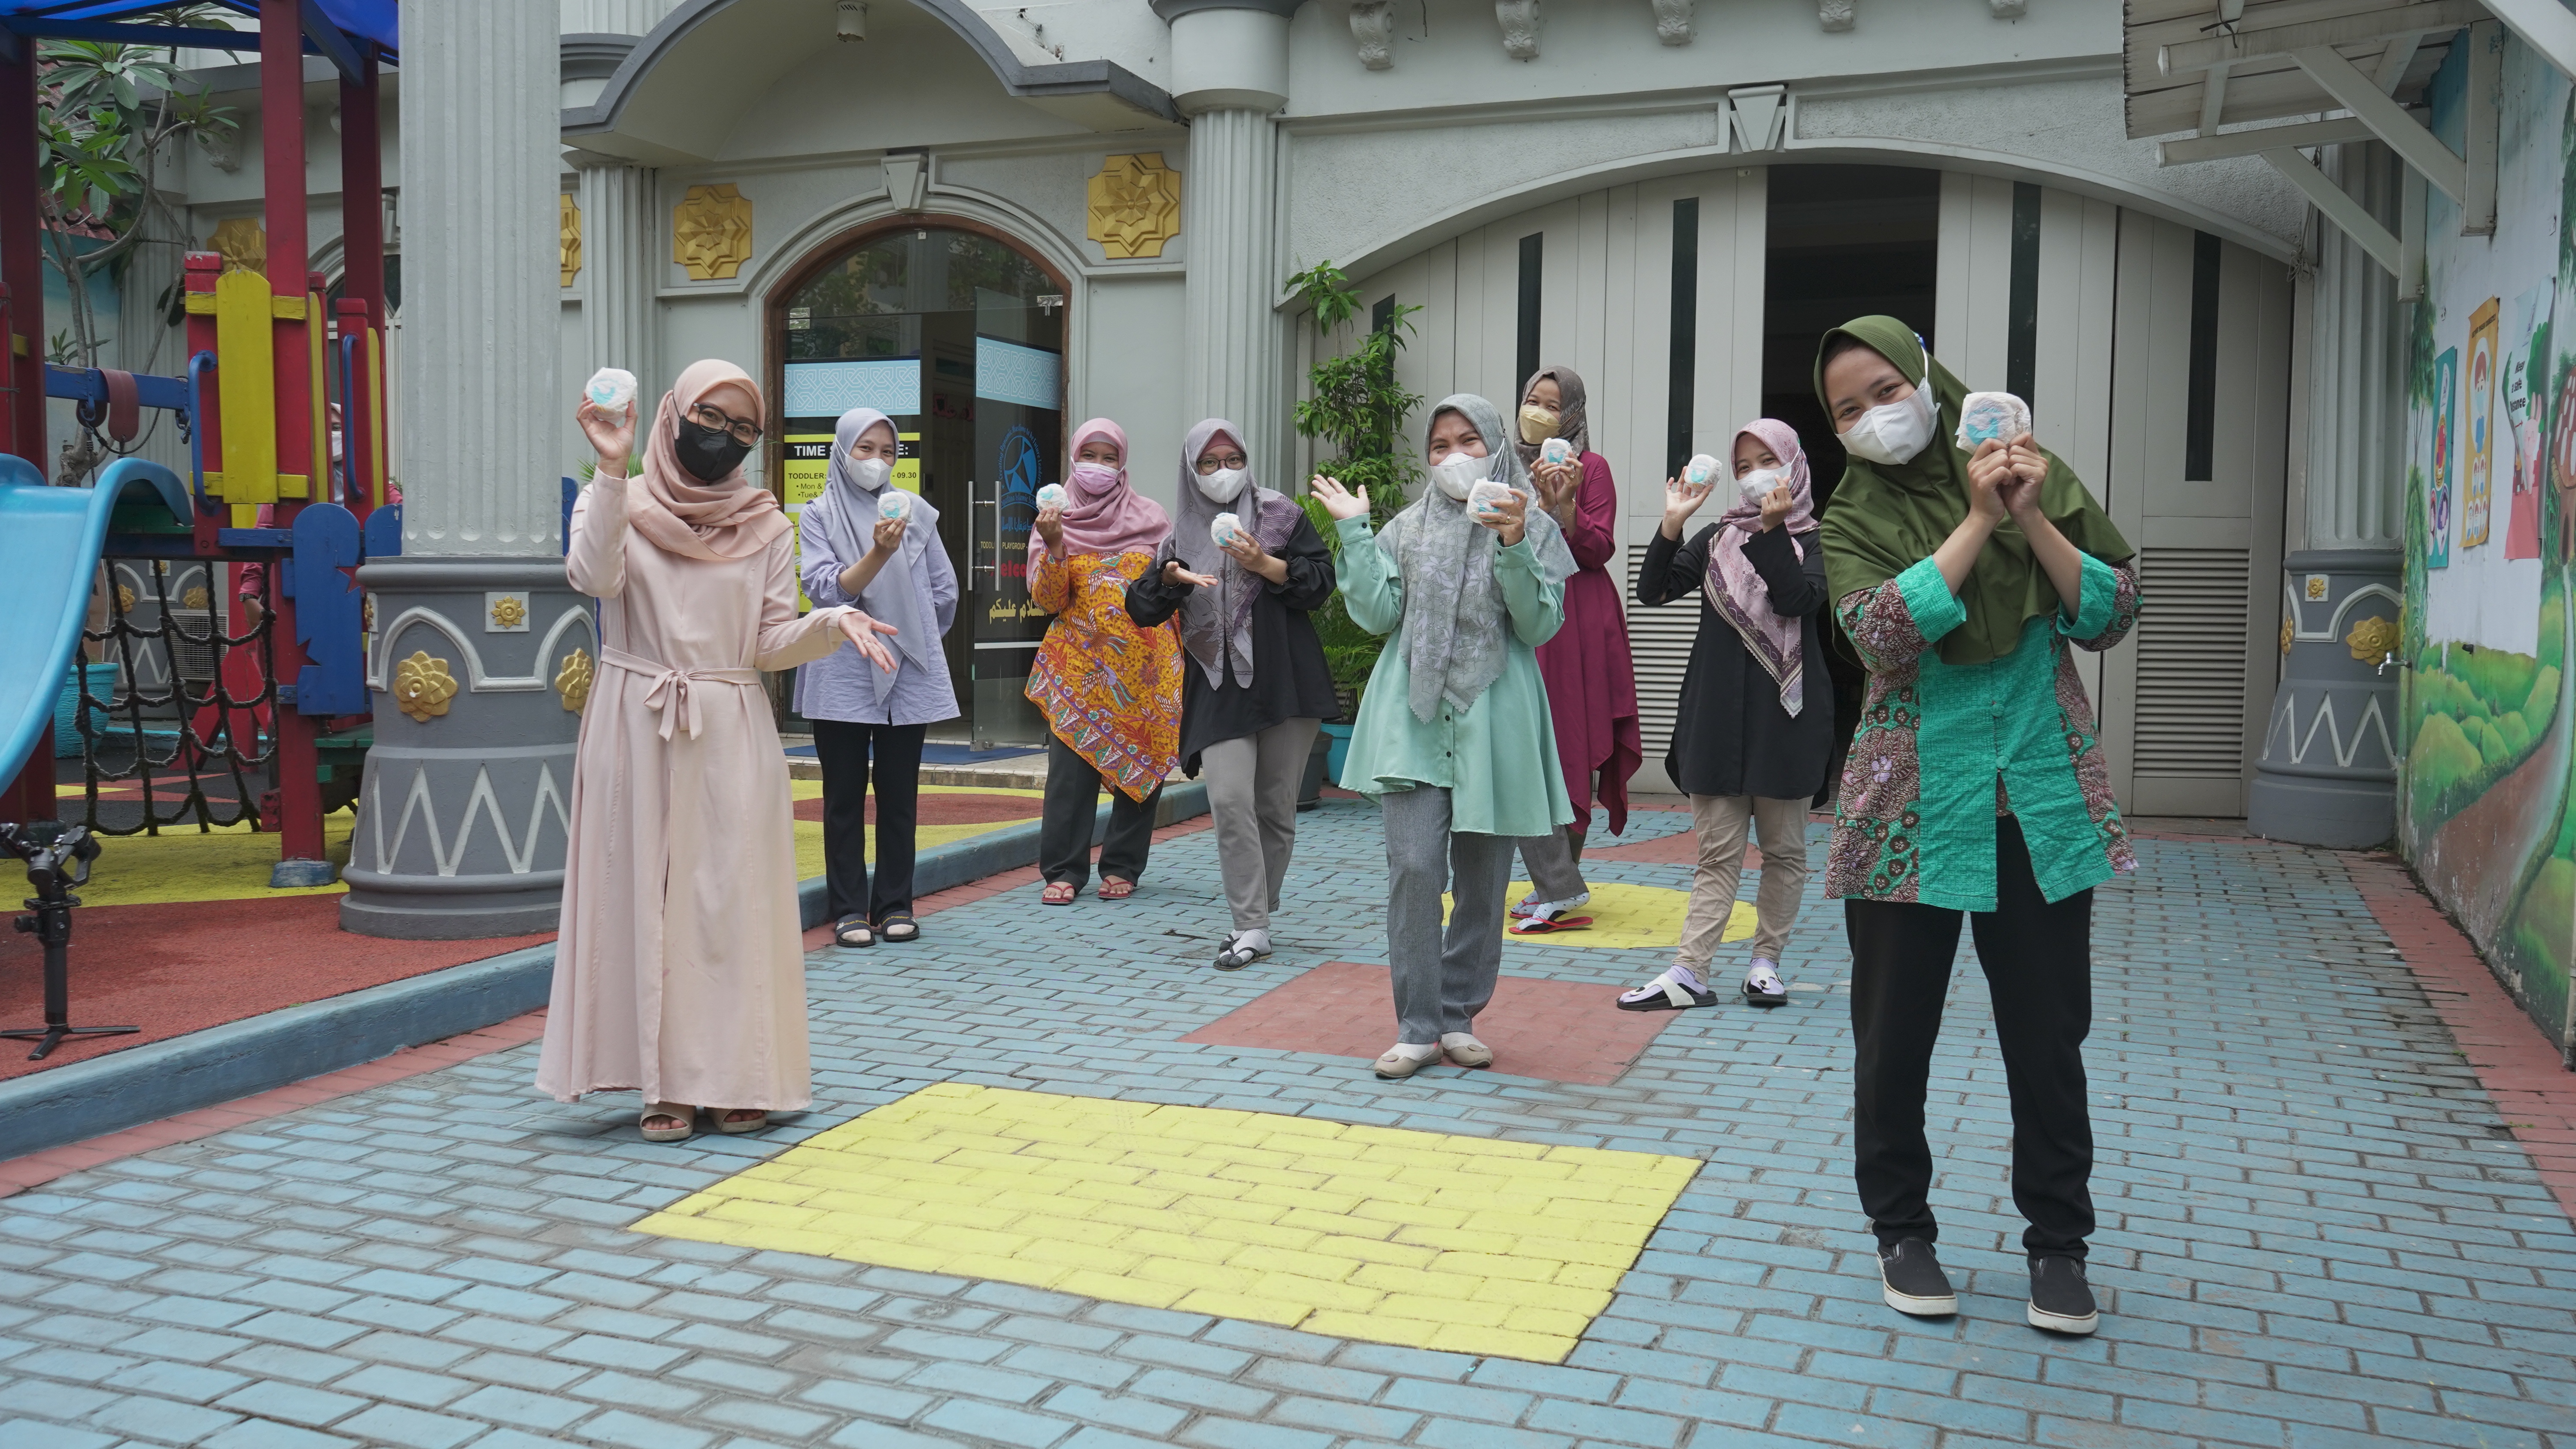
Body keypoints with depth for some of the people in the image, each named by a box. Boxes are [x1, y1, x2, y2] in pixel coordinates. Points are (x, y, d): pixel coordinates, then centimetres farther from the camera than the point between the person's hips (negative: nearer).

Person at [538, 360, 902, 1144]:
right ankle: (665, 1080, 8)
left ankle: (737, 1078, 9)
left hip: (732, 735, 1)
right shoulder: (617, 503, 5)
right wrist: (613, 472, -20)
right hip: (637, 732, -1)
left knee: (735, 897, 1)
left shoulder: (766, 527, 9)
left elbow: (773, 644, 4)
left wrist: (835, 623, -14)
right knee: (646, 896, 0)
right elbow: (594, 577, -16)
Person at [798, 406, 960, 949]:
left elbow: (945, 592, 12)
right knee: (845, 796, 2)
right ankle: (849, 910, 9)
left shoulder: (914, 510, 8)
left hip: (908, 676, 2)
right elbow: (828, 589, -10)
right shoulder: (819, 516, 3)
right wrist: (879, 553, -22)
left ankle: (895, 905, 13)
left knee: (900, 795, 5)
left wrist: (913, 640, 13)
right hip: (841, 676, -2)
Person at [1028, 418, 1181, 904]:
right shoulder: (1056, 519, 8)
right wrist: (1053, 546, -15)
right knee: (1071, 768, -8)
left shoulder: (1151, 518, 10)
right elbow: (1047, 600, -2)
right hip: (1079, 665, -1)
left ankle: (1121, 867, 13)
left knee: (1141, 765, 2)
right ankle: (1064, 871, 0)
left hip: (1144, 664, 1)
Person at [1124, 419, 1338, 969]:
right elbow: (1141, 610, 7)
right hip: (1218, 689, 1)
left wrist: (1265, 565, -14)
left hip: (1285, 681, -1)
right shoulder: (1184, 534, 14)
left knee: (1276, 806, 3)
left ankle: (1257, 917, 18)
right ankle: (1252, 926, -7)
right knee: (1230, 800, -13)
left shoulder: (1280, 514, 8)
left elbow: (1322, 580, 0)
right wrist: (1170, 578, -13)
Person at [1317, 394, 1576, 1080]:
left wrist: (1513, 546, -17)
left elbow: (1541, 625, -5)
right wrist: (1354, 531, -2)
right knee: (1413, 867, -10)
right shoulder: (1408, 529, 11)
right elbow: (1379, 614, 0)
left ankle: (1459, 1015, 21)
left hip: (1494, 720, 0)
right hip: (1415, 716, 0)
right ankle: (1418, 1026, -1)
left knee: (1482, 879, 6)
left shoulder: (1533, 527, 6)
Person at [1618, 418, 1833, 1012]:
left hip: (1784, 714, -2)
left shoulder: (1813, 542, 3)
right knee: (1718, 852, 1)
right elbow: (1652, 591, 1)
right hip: (1718, 712, 2)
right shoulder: (1717, 539, 12)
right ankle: (1689, 974, -3)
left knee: (1783, 848, 7)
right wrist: (1672, 524, -10)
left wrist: (1773, 528, -22)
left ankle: (1766, 961, 20)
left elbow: (1797, 599, -17)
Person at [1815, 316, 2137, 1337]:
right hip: (1911, 805, -1)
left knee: (2049, 1034, 7)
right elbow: (1885, 632, -19)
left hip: (2044, 802, 1)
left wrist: (2033, 519, -13)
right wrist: (1978, 521, -18)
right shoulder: (1853, 520, -1)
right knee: (1894, 1033, 7)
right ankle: (1903, 1229, 26)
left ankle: (2058, 1241, 24)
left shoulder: (2038, 476, 4)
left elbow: (2113, 616, -2)